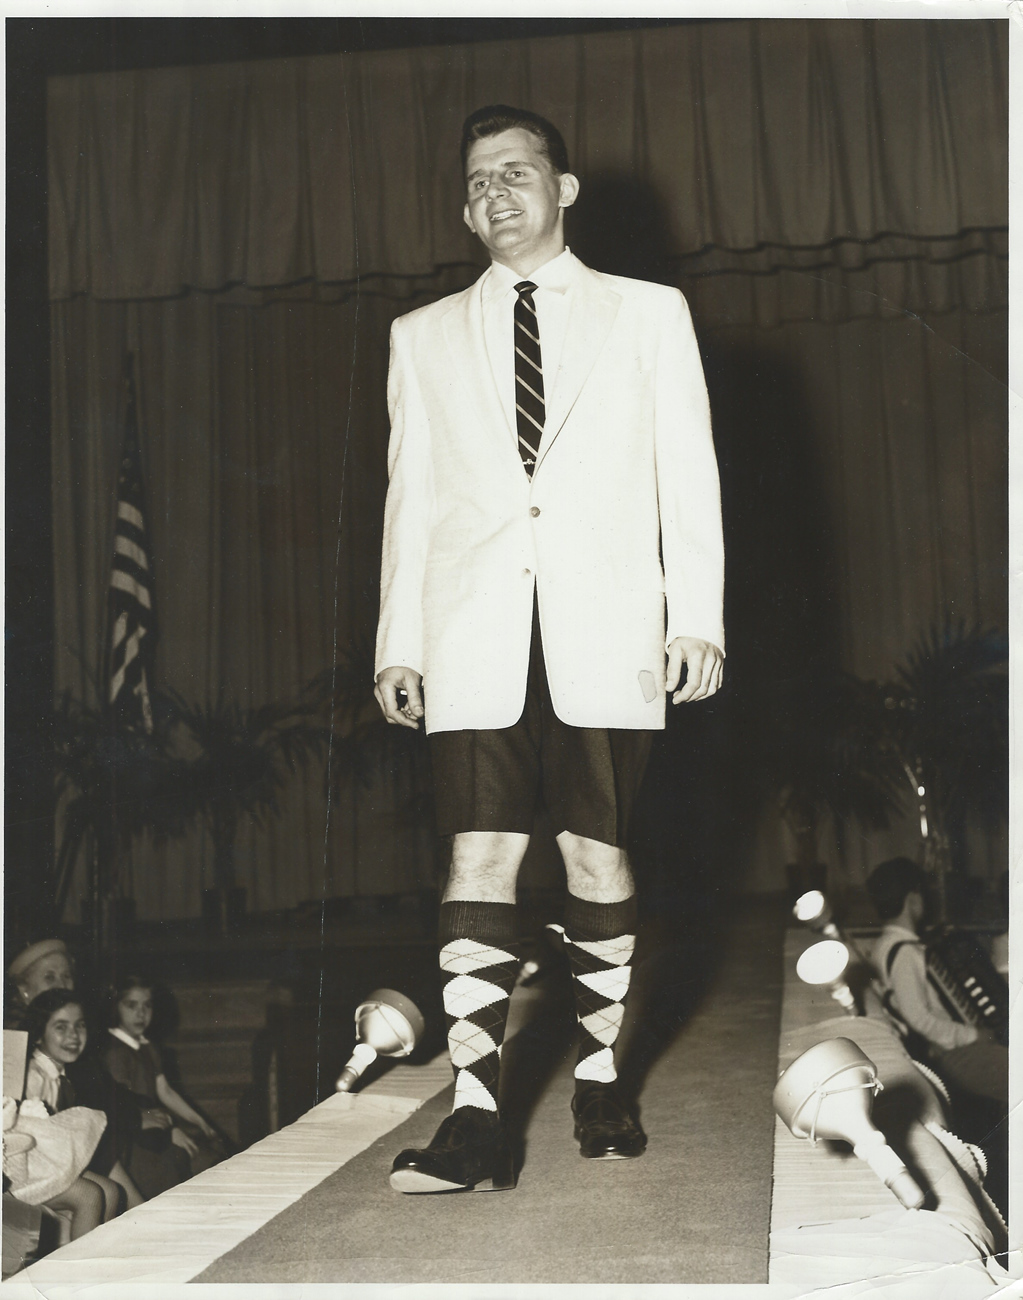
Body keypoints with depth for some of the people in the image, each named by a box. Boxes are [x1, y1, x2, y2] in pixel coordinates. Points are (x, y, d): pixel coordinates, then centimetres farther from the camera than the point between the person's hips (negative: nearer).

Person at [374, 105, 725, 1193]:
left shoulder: (648, 314, 13)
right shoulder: (424, 336, 17)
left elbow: (688, 475, 8)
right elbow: (410, 495, 13)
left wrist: (697, 617, -2)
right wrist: (397, 641, 6)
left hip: (605, 633, -1)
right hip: (476, 637, 1)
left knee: (598, 858, 2)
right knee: (479, 862, -7)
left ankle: (598, 1079, 17)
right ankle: (476, 1116, -7)